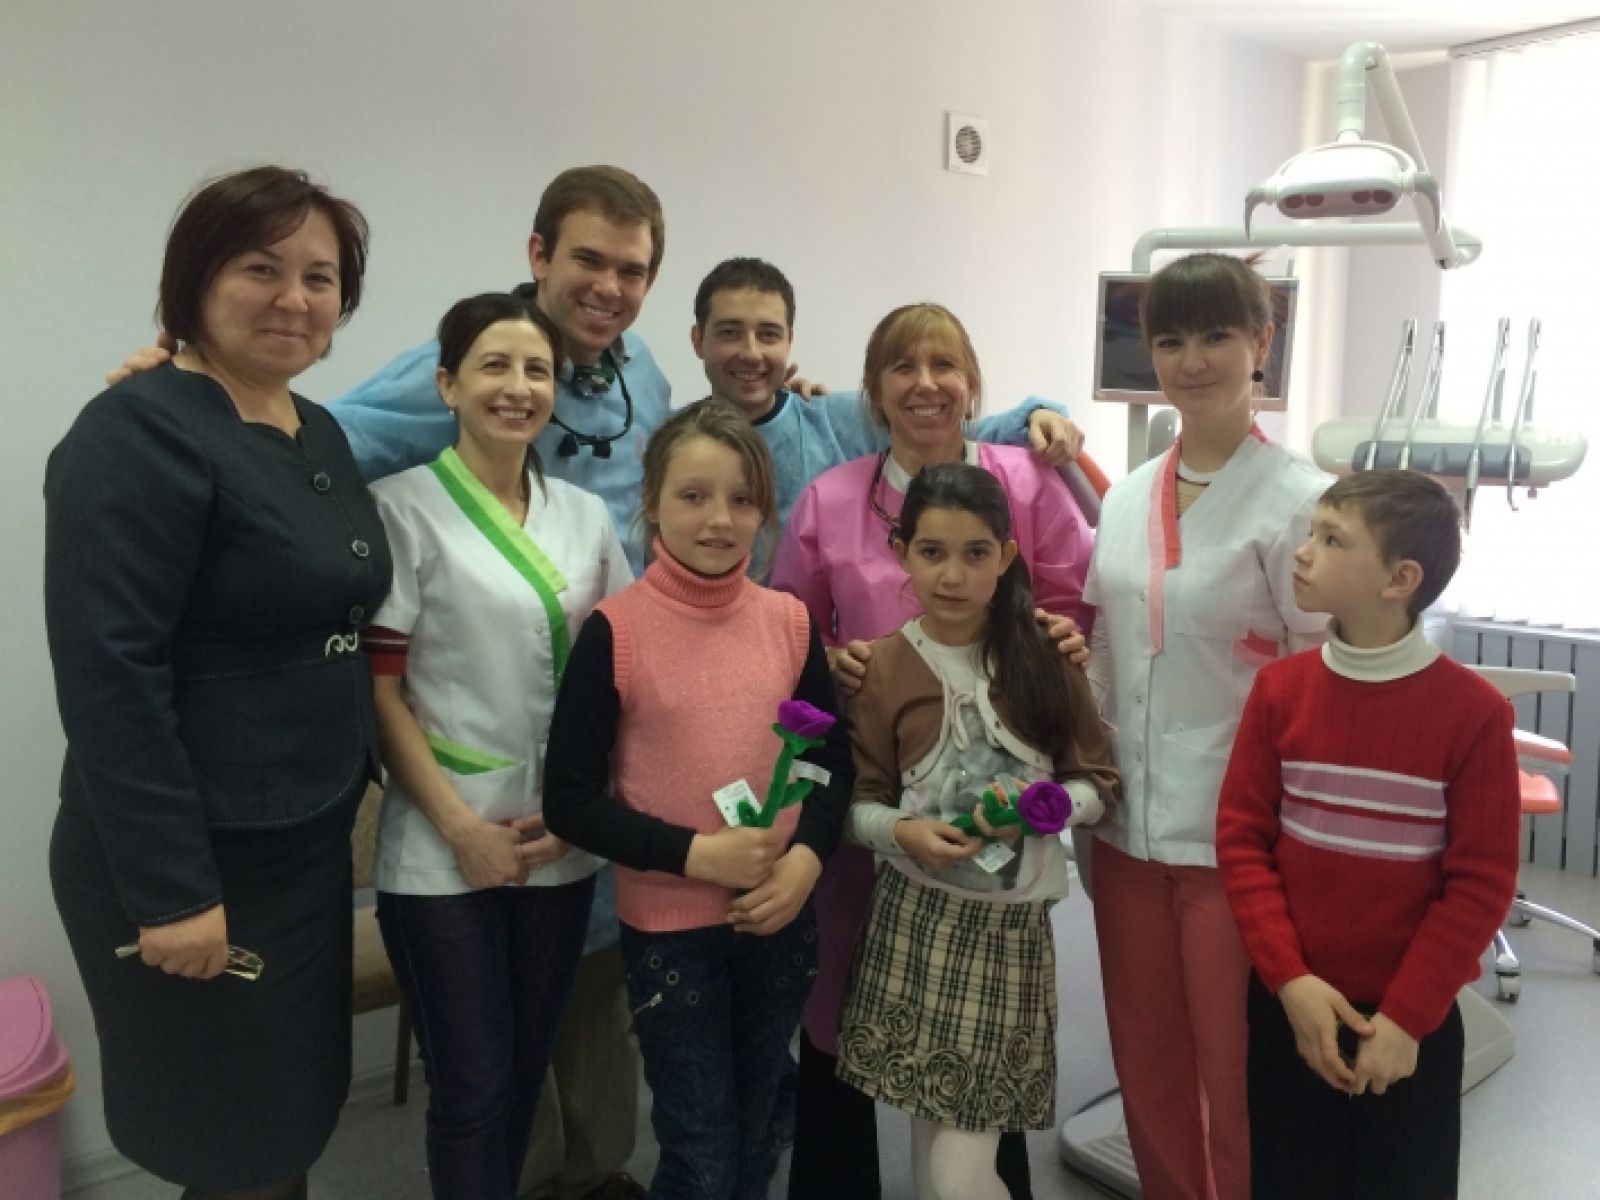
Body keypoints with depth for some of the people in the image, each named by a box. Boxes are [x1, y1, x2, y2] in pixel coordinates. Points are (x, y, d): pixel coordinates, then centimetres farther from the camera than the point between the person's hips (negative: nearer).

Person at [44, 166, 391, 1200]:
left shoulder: (320, 433, 9)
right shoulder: (141, 433, -17)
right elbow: (109, 675, -23)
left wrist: (357, 783, 13)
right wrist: (171, 889, -23)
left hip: (309, 844, 8)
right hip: (196, 863, -8)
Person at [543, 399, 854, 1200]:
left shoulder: (790, 622, -2)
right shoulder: (614, 630, -12)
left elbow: (834, 762, 6)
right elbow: (569, 802, -12)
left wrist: (805, 860, -11)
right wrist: (696, 854, -20)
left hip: (781, 920, 4)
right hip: (667, 926, -3)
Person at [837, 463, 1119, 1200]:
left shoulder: (1044, 657, -1)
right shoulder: (883, 666, -1)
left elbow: (1099, 783, 3)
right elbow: (856, 802, 2)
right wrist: (904, 832, -17)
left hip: (1012, 922, 0)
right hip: (916, 918, 1)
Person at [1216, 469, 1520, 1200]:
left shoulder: (1473, 711, -13)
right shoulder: (1279, 688, -5)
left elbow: (1482, 882, -10)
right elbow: (1241, 839, -4)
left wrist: (1407, 1015, -11)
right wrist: (1289, 978, -11)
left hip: (1411, 1022, -2)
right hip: (1289, 1006, 2)